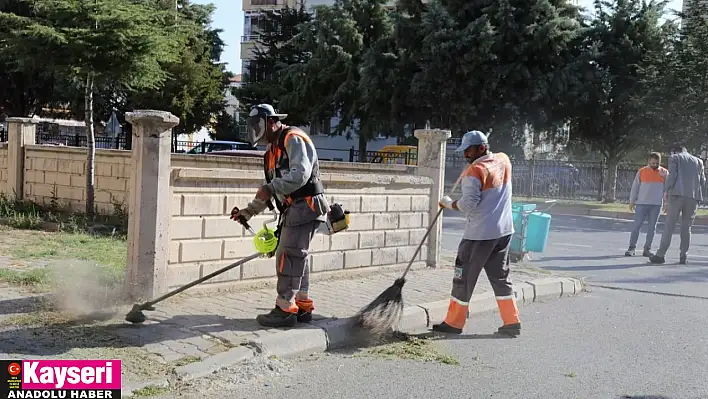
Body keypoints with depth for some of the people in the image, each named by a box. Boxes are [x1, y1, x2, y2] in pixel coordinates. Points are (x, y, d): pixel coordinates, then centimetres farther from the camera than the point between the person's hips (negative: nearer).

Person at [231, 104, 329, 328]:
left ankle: (285, 309, -6)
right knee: (296, 257, 13)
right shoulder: (273, 149, 21)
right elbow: (272, 188, 23)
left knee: (288, 256, -10)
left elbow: (300, 174, -24)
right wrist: (249, 211, 15)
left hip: (305, 206, -10)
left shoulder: (293, 139, -10)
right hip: (295, 209, 10)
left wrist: (271, 188, -22)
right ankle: (303, 307, 21)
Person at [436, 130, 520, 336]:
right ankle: (512, 322, 13)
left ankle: (454, 323, 13)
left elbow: (468, 205, -19)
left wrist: (449, 203, -3)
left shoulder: (475, 171, -16)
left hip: (480, 234, -7)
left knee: (464, 277, 4)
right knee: (500, 276, 15)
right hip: (504, 230, 7)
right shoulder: (504, 160, 6)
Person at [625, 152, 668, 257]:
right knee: (636, 226, -3)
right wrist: (632, 201, 2)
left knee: (651, 227, 4)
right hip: (641, 203, -1)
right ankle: (631, 248, 0)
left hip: (656, 205, 1)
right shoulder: (641, 172, 3)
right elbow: (635, 187, 6)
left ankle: (647, 249, 9)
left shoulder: (664, 172, 5)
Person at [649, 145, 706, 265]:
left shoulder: (674, 158, 8)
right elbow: (703, 181, 12)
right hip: (693, 196, 3)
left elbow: (672, 176, -4)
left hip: (677, 194, -3)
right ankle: (683, 256, 6)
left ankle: (660, 255, -3)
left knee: (669, 225, -2)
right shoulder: (698, 161, 18)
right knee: (686, 227, 8)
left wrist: (667, 193, 0)